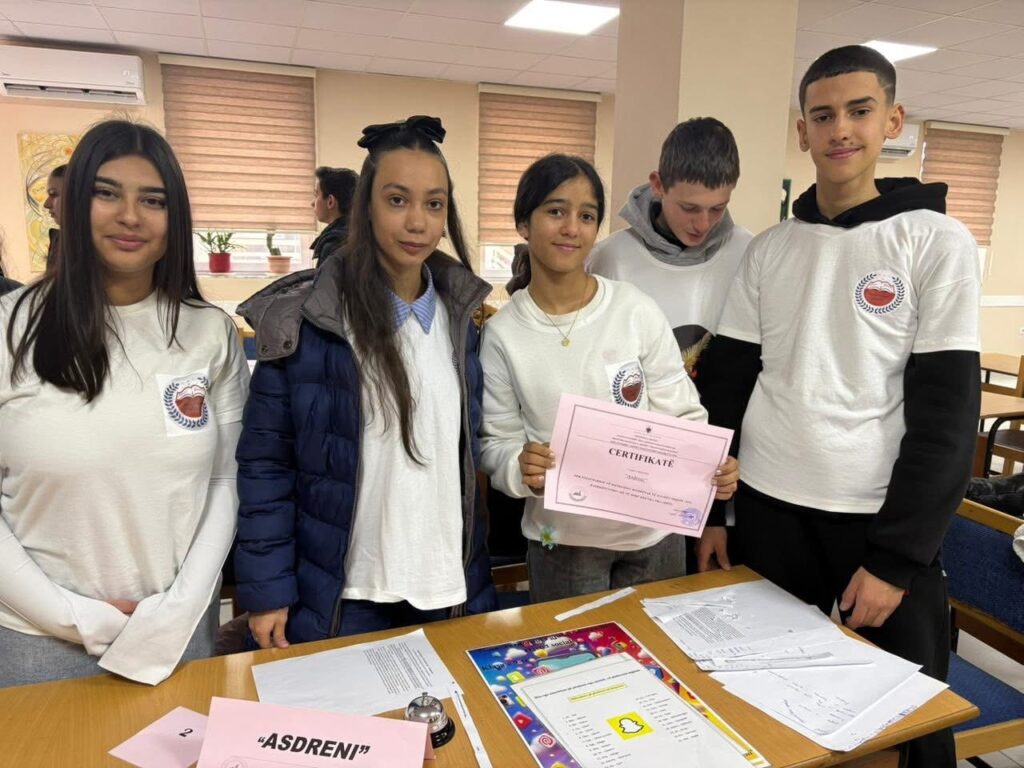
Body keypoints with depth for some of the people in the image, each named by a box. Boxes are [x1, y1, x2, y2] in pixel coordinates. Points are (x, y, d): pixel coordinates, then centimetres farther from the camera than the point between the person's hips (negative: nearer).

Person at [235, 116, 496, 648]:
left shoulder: (461, 315, 1)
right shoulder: (304, 318, -12)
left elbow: (468, 448, 8)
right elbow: (265, 462, -7)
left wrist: (473, 574, 8)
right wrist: (266, 587, -8)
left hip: (447, 585, 4)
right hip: (339, 592, -3)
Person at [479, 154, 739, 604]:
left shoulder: (637, 311, -8)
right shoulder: (502, 334, -8)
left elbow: (681, 414, -3)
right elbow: (497, 441, -3)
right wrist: (521, 469, -24)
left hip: (654, 532, 1)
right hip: (560, 539, -1)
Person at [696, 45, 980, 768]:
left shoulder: (938, 243, -5)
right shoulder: (770, 248, 5)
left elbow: (948, 415, -9)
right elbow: (725, 384, 6)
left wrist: (897, 555, -12)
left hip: (882, 515, -2)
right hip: (769, 506, 3)